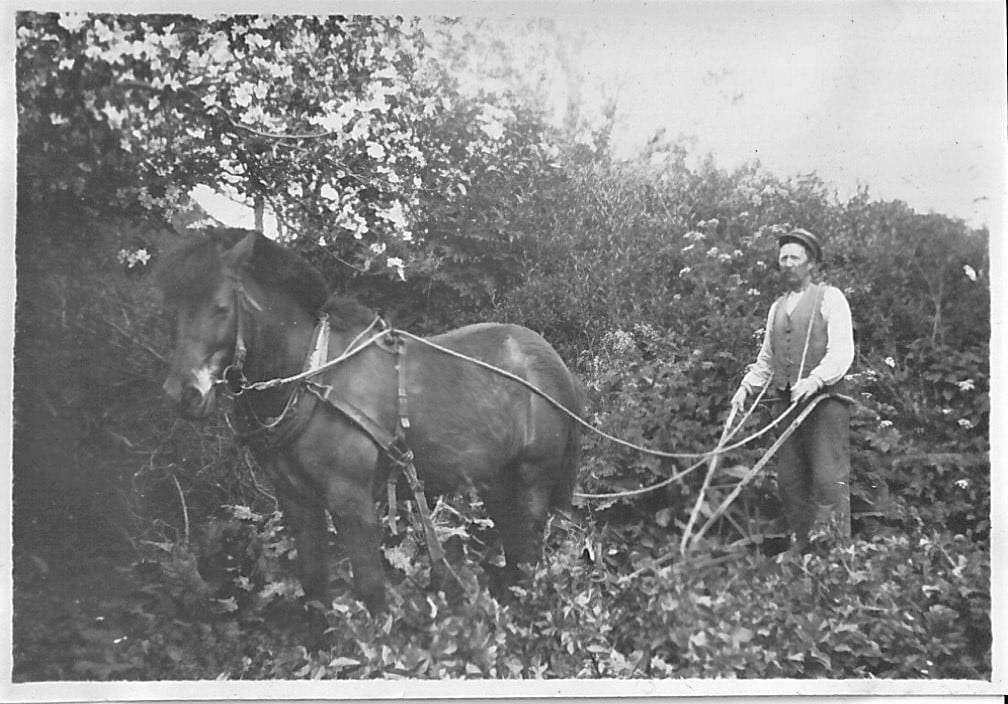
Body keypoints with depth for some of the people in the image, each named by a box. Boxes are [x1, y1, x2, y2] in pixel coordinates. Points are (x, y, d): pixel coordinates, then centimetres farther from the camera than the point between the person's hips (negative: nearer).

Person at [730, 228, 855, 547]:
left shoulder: (830, 298, 2)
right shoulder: (777, 307, 20)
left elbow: (842, 351, -9)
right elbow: (766, 358, 26)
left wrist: (814, 380, -23)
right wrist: (747, 387, 11)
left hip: (824, 399, -6)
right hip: (785, 402, 6)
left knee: (829, 479, -10)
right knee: (789, 481, 4)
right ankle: (801, 549, 11)